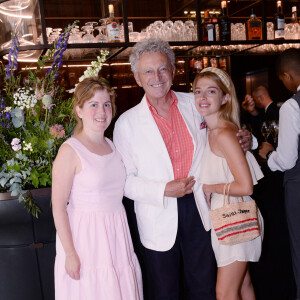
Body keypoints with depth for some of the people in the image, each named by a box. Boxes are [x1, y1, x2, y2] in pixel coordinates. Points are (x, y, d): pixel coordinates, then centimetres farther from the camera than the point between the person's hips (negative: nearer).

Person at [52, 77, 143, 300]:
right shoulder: (70, 151, -13)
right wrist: (70, 253, -14)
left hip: (117, 233, 6)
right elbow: (58, 207, -13)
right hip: (86, 236, -6)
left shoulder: (113, 146, 6)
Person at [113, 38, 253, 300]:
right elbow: (125, 180, -5)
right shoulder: (127, 123, -5)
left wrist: (244, 140, -3)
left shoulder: (194, 104, 2)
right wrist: (164, 190, -18)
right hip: (159, 222, -2)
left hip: (199, 212, 3)